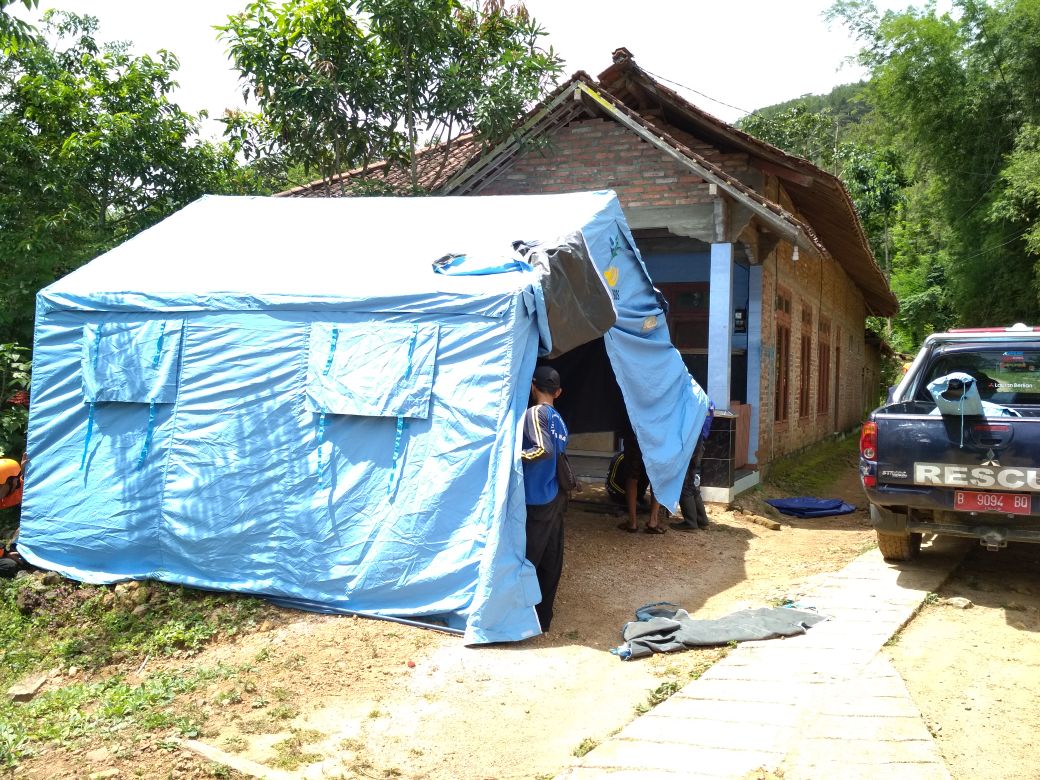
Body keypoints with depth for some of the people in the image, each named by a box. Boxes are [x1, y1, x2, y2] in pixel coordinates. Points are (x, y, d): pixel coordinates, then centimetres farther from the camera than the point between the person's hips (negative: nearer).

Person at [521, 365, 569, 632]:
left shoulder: (535, 413, -12)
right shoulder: (559, 419, 13)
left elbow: (544, 449, -24)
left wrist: (514, 456, -16)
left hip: (536, 500, -8)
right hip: (556, 497, 8)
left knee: (526, 559, -3)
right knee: (550, 560, 11)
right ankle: (543, 617, 19)